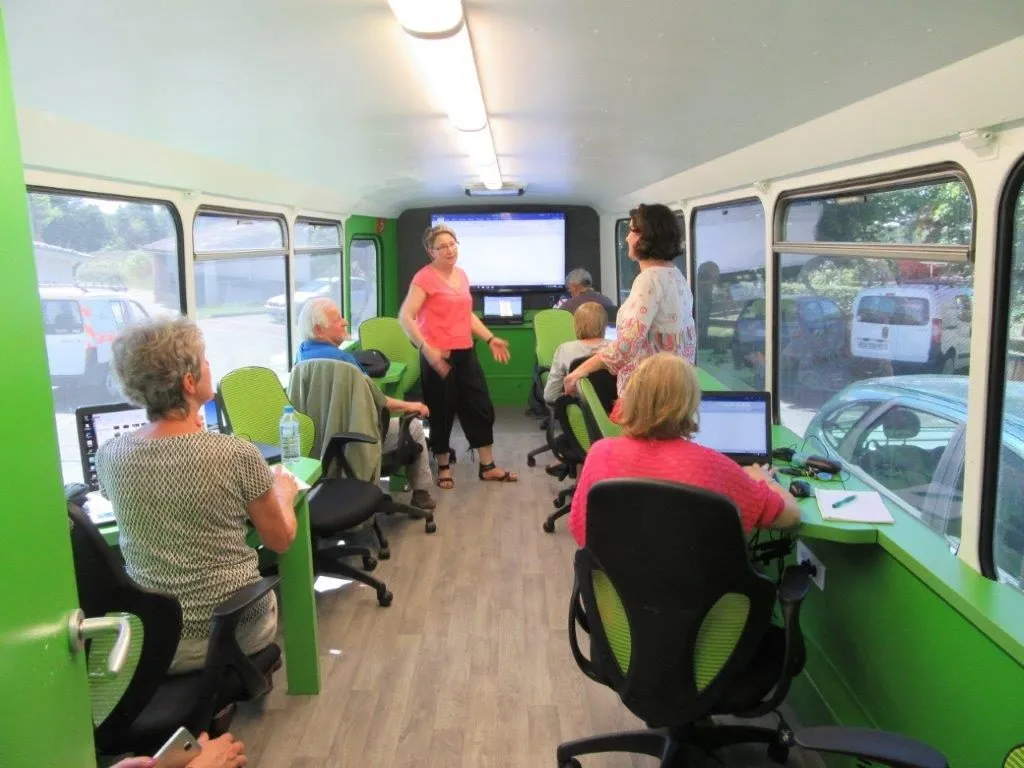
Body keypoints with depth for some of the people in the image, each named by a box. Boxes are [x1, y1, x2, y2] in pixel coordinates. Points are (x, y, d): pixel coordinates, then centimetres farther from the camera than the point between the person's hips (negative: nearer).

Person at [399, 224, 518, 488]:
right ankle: (443, 467, 23)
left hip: (465, 353, 7)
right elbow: (405, 317, -20)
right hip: (438, 356, -7)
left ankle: (487, 466, 22)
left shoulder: (461, 275, 12)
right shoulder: (425, 277, -12)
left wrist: (490, 339, 16)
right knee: (442, 413, 4)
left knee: (481, 407, 10)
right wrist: (427, 349, -28)